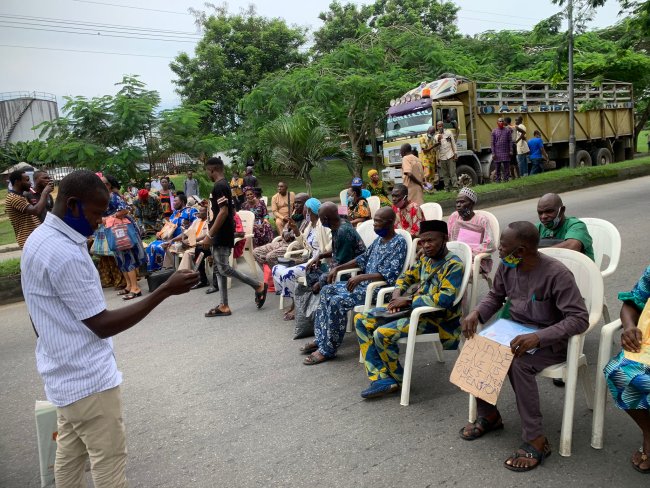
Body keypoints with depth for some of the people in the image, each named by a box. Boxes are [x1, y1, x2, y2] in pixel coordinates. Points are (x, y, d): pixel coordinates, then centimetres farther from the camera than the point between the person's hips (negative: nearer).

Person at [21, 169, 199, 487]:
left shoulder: (40, 239, 6)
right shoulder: (65, 254, -27)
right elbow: (102, 325, -24)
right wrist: (165, 290, -26)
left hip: (67, 374, 10)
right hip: (88, 379, -10)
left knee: (70, 454, 20)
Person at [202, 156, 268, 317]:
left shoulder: (219, 186, -17)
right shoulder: (224, 185, 14)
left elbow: (223, 212, -25)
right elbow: (231, 211, 19)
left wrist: (209, 235, -22)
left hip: (221, 235, -10)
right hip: (222, 234, 10)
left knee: (224, 268, -7)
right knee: (219, 269, 9)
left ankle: (258, 286, 3)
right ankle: (224, 306, 12)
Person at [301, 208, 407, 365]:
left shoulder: (399, 242, -15)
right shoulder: (379, 239, 12)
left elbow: (390, 275, -25)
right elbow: (363, 258, 21)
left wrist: (361, 277, -32)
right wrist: (338, 268, 11)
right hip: (365, 283, 10)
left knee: (337, 301, -25)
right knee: (327, 290, 1)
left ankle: (327, 350, -14)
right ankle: (320, 339, 4)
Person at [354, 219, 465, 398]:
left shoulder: (454, 265, -14)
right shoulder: (425, 258, 10)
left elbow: (444, 299, -25)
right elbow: (407, 276, 24)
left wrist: (408, 300, -19)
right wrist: (397, 293, 1)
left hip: (435, 317, -9)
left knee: (382, 334, -27)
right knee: (361, 320, -1)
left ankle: (398, 379, 1)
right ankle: (382, 380, -10)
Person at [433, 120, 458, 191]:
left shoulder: (448, 132, 6)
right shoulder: (436, 136, 8)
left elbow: (453, 143, 7)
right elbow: (436, 149, 4)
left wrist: (455, 154, 1)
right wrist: (438, 140, -11)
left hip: (450, 156, -2)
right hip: (442, 158, 2)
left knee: (453, 173, -6)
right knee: (445, 174, 5)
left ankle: (455, 187, -5)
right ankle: (447, 188, 11)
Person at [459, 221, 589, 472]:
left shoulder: (556, 274, -25)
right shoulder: (506, 267, -6)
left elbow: (580, 319, -27)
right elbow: (495, 296, 11)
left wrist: (538, 337, -39)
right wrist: (476, 313, -10)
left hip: (551, 340, -6)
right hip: (515, 333, 7)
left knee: (518, 364, -34)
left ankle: (536, 440, -18)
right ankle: (488, 415, 8)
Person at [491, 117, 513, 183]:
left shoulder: (507, 130, 5)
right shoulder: (494, 131, 4)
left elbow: (510, 141, 5)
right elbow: (492, 143, 2)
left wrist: (511, 151, -2)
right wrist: (493, 153, -5)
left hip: (506, 152, 1)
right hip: (497, 153, 0)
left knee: (506, 167, 1)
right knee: (497, 168, 4)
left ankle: (506, 179, 7)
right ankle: (498, 180, 11)